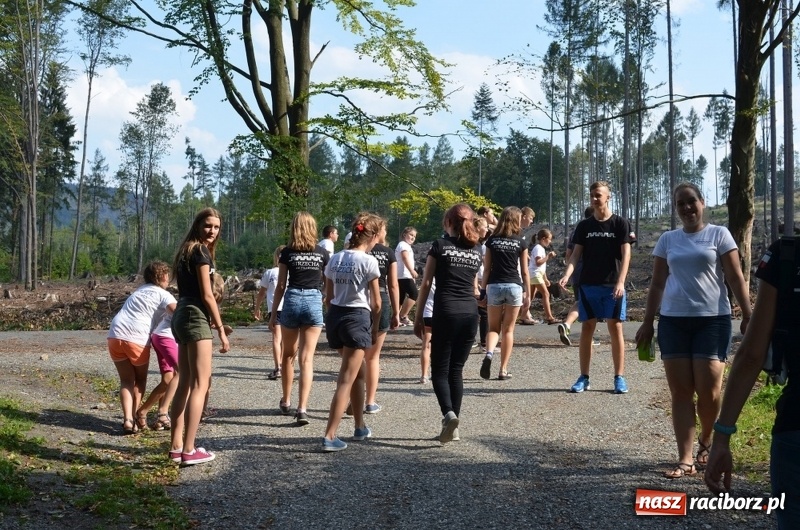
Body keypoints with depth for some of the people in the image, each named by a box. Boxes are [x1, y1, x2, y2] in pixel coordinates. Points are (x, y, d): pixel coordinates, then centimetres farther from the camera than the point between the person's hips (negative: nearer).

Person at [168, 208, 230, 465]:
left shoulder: (186, 250, 19)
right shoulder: (201, 251, -9)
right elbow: (206, 295, -13)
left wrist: (212, 321, 14)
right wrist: (220, 329, -10)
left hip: (181, 316, 10)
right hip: (195, 318, -10)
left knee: (185, 383, 13)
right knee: (200, 384, -8)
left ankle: (176, 446, 15)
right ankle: (189, 450, -9)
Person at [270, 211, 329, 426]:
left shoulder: (287, 253, 0)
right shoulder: (322, 254, 3)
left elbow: (281, 286, 1)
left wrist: (273, 314, 8)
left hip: (292, 301, 0)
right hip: (314, 302, 0)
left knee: (288, 355, 18)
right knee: (307, 358, -2)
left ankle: (286, 402, 30)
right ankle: (302, 408, -12)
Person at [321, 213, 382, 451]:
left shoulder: (335, 259, 8)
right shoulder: (369, 262, -9)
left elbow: (328, 297, 11)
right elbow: (376, 302, -5)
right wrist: (375, 329, 7)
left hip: (335, 316, 7)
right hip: (357, 318, -7)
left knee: (359, 370, 22)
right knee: (346, 380, -3)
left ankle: (360, 427, 31)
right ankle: (329, 436, -7)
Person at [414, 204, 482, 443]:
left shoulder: (440, 246, -1)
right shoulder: (475, 252, 12)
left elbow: (426, 284, -1)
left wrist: (418, 317, 3)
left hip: (446, 312, -4)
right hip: (470, 313, 4)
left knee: (440, 370, 2)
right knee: (456, 370, 11)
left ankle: (449, 414, -21)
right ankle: (452, 427, 10)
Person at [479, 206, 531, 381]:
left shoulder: (492, 241, 4)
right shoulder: (520, 242, 1)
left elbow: (487, 268, 4)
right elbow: (524, 271, 3)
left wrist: (483, 290, 9)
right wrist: (528, 294, 8)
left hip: (494, 286, 1)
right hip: (514, 286, -1)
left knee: (493, 327, 12)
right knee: (508, 330, 8)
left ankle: (489, 353, -18)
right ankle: (503, 370, 8)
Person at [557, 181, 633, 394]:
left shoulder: (620, 224, 0)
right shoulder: (584, 226, 8)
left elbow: (625, 254, -6)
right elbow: (576, 254, 4)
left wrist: (620, 282, -18)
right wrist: (567, 275, -14)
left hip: (612, 285, -3)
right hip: (588, 285, 3)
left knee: (615, 328, -2)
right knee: (587, 328, 4)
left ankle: (619, 377, 5)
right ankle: (584, 378, 10)